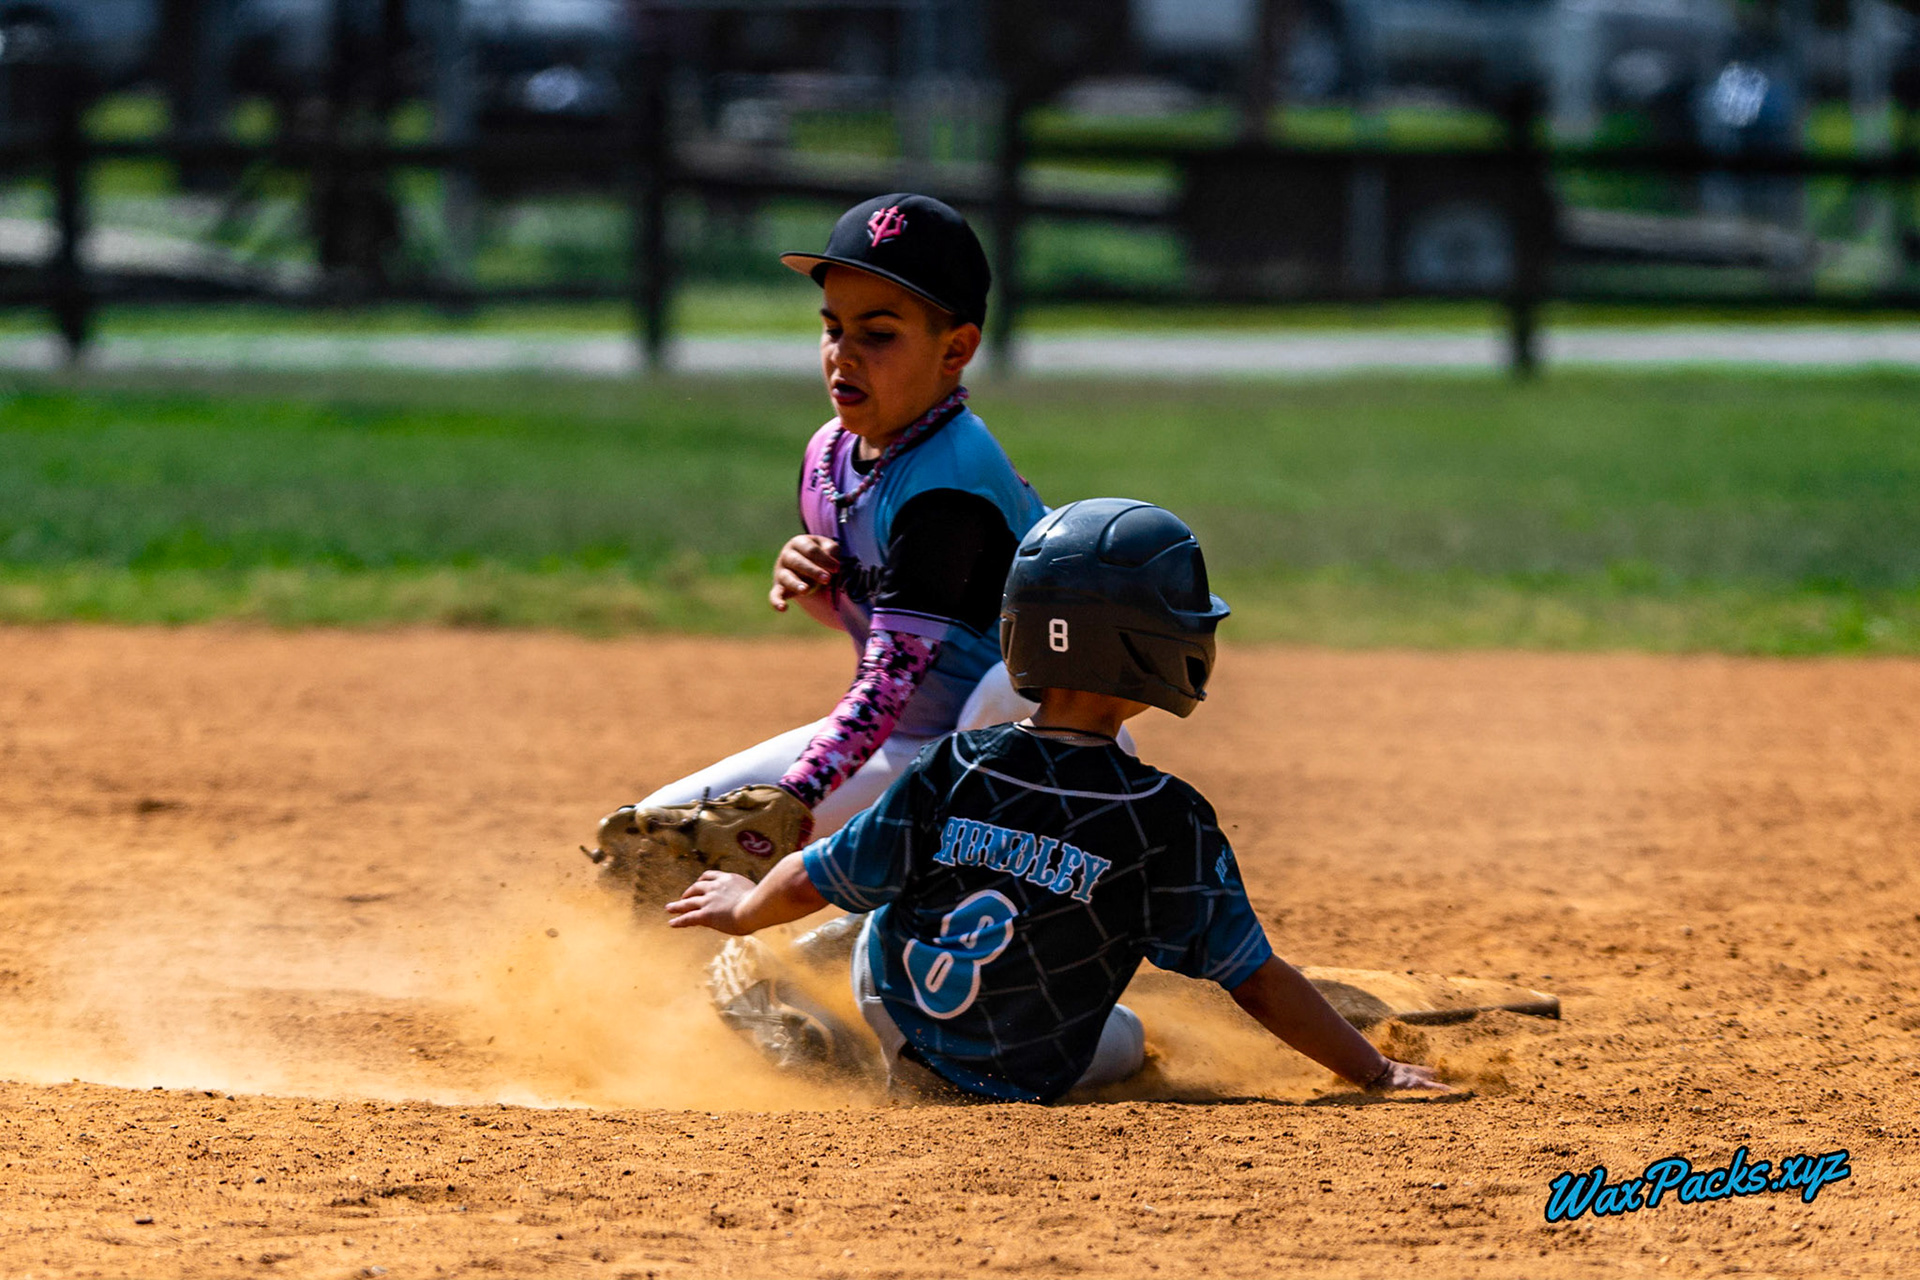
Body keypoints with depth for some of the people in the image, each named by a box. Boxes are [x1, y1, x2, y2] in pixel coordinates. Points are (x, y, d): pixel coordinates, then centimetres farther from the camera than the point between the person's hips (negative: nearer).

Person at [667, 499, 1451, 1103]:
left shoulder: (951, 773, -19)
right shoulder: (1167, 825, -26)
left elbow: (813, 884, -9)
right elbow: (1257, 981, -21)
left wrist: (745, 908, 14)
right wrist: (1378, 1075, -9)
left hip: (884, 1008, 2)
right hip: (1026, 1083, -2)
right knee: (1128, 1042, 31)